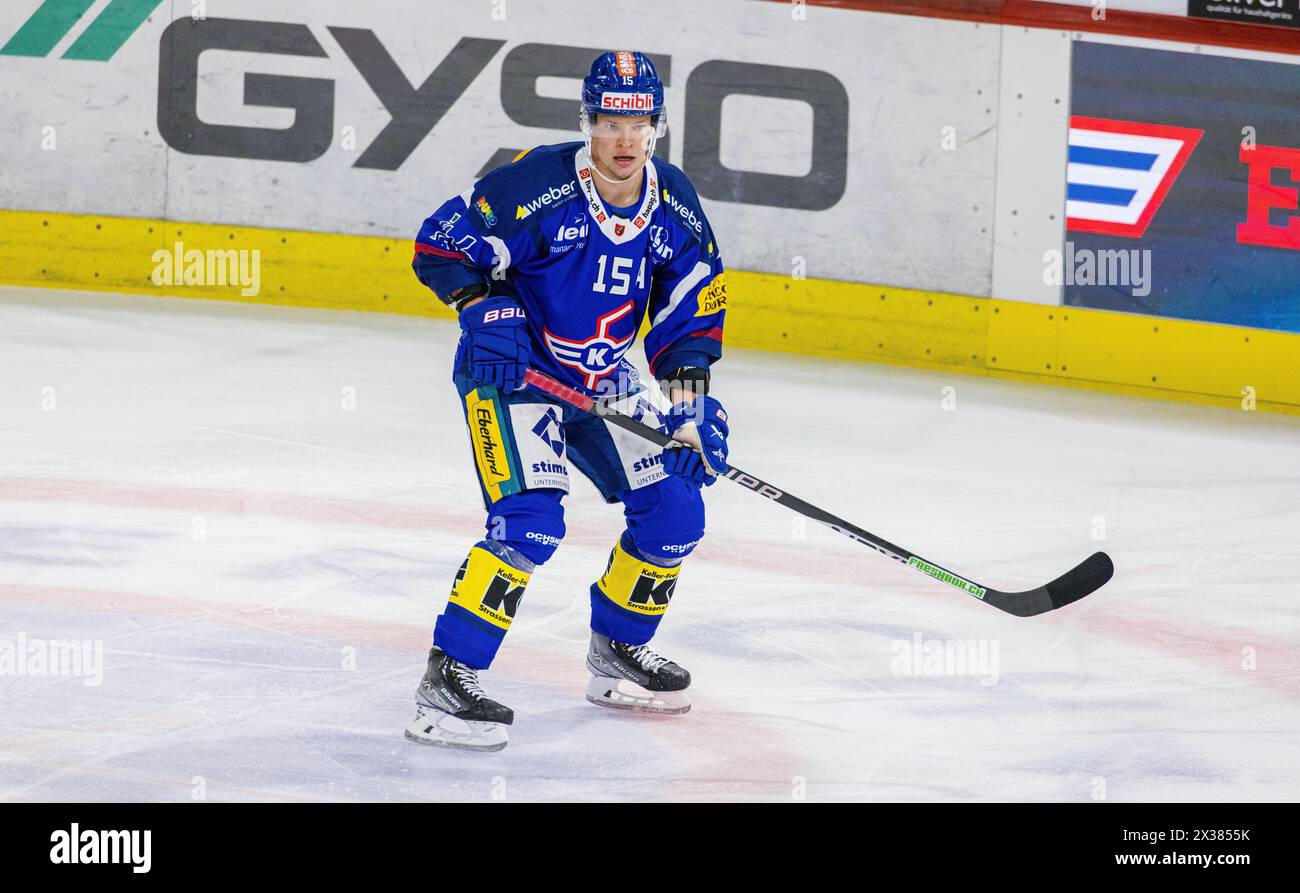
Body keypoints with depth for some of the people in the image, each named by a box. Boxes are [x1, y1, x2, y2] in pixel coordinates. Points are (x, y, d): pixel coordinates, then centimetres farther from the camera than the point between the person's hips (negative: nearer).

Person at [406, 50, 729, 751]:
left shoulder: (675, 205, -3)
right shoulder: (537, 184, -21)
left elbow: (694, 306, 5)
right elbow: (441, 243, -16)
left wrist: (689, 401, -5)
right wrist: (486, 312, -28)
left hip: (600, 385, 7)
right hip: (510, 372, -7)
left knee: (674, 510, 5)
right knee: (530, 521, -24)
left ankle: (616, 650, 27)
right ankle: (446, 681, -20)